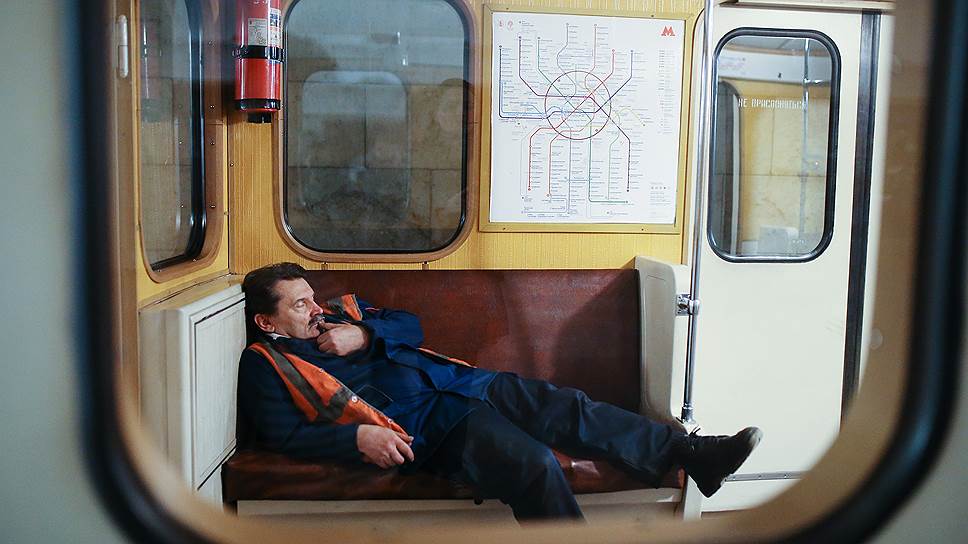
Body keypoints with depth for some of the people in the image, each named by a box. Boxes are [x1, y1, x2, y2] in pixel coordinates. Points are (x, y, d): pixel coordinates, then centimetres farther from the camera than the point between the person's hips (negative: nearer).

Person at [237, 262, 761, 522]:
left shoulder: (340, 313, 22)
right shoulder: (266, 364, 5)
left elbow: (409, 325, 20)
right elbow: (283, 433, -7)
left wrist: (365, 334, -1)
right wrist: (357, 437, -20)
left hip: (454, 382, 7)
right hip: (425, 426, -6)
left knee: (563, 405, -8)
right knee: (534, 464, -27)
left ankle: (692, 452, -4)